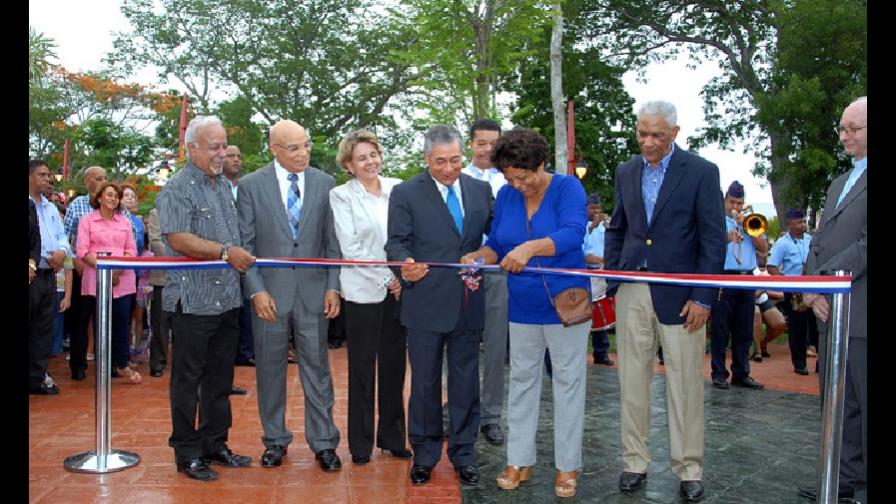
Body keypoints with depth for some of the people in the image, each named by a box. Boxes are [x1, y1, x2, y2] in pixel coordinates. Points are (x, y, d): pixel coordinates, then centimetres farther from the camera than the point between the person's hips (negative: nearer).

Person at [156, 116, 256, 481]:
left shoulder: (224, 186, 16)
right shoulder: (177, 189, -8)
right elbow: (179, 238, -19)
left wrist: (243, 257, 12)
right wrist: (225, 252, -20)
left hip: (227, 300, 8)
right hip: (193, 302, -7)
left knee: (220, 380, 14)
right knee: (187, 381, 3)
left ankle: (215, 444, 26)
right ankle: (187, 454, 14)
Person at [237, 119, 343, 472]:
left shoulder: (325, 183, 4)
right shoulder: (251, 185, 0)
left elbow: (333, 241, 5)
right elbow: (245, 243, -1)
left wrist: (333, 287, -1)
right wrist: (256, 290, -8)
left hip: (313, 292, 1)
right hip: (269, 293, 0)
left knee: (317, 367, 6)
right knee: (270, 369, 10)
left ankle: (323, 442, 16)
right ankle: (275, 440, 26)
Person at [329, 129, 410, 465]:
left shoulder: (397, 188, 7)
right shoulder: (341, 196, -2)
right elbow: (351, 248, -8)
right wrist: (386, 279, -10)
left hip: (399, 289, 3)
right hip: (363, 291, -3)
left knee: (395, 365, 10)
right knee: (362, 368, 5)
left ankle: (392, 436, 25)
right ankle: (361, 442, 20)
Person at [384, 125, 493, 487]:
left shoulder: (480, 190, 7)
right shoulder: (406, 193, -3)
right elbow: (396, 242, -7)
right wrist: (406, 264, -27)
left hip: (468, 304, 3)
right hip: (426, 304, -2)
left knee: (466, 382, 12)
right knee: (424, 384, 9)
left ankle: (463, 454, 27)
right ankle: (424, 454, 27)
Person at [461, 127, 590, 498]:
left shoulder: (567, 187, -13)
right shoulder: (506, 196, 1)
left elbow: (573, 235, -28)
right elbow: (497, 245, 5)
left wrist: (530, 248, -43)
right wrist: (475, 257, -17)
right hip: (523, 308, 5)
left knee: (568, 382, 5)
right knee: (522, 381, 11)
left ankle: (567, 466, 18)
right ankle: (519, 461, 23)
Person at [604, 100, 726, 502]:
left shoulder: (701, 172, -4)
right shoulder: (626, 171, 10)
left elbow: (714, 239, -5)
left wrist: (703, 297, -10)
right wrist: (611, 281, 7)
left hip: (680, 294, -4)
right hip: (632, 291, 4)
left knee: (685, 385, 4)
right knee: (632, 381, 8)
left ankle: (689, 469, 17)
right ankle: (634, 462, 21)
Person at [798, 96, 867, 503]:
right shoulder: (839, 184, 21)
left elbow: (865, 245, -17)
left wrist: (824, 281, -14)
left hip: (860, 314, -8)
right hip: (831, 309, 8)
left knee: (863, 404, 1)